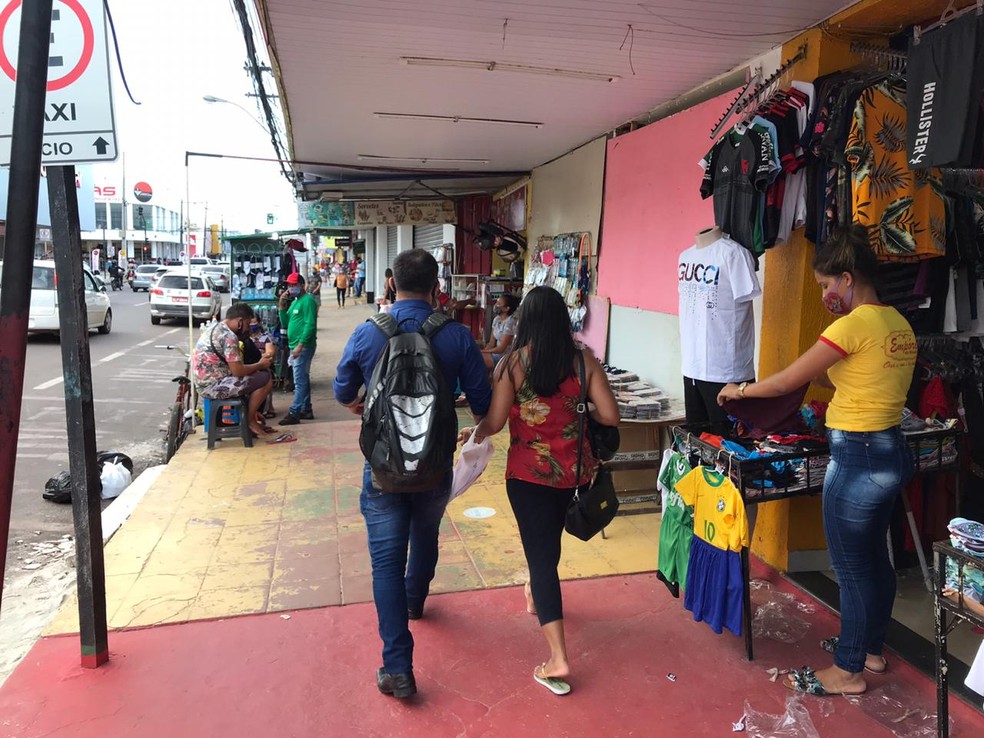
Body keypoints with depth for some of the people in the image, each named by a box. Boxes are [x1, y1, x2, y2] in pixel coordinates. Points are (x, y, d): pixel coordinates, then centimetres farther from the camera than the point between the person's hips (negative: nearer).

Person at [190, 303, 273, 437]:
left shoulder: (216, 328, 12)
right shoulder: (228, 336, -20)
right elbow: (238, 371, -21)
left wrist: (257, 364, 10)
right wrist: (260, 365, -5)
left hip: (205, 383, 10)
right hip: (214, 386, -10)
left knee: (255, 375, 20)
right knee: (265, 379, -7)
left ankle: (251, 415, 20)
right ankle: (250, 420, 6)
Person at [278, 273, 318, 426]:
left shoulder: (307, 300, -10)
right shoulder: (294, 301, 18)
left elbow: (310, 325, -18)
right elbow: (285, 324, 16)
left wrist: (300, 345, -23)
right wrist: (282, 307, 4)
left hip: (303, 346, -10)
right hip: (295, 346, 10)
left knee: (299, 381, -8)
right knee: (303, 379, 13)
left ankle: (294, 413, -8)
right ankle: (306, 410, 19)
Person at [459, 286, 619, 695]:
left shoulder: (512, 362, -12)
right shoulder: (584, 360, -5)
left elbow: (495, 422, -12)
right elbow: (610, 416, -6)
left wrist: (473, 432, 9)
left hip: (529, 471, -4)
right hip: (572, 469, 4)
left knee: (541, 550, 2)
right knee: (548, 538, 28)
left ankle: (558, 659, -1)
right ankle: (537, 594, 54)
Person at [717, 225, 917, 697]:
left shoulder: (854, 324, -19)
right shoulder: (898, 323, 8)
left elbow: (786, 382, -14)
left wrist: (740, 390, 1)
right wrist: (818, 374, 10)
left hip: (857, 458, -9)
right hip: (891, 452, 9)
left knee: (851, 567, 5)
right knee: (874, 556, 21)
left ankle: (848, 671, 20)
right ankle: (870, 648, 39)